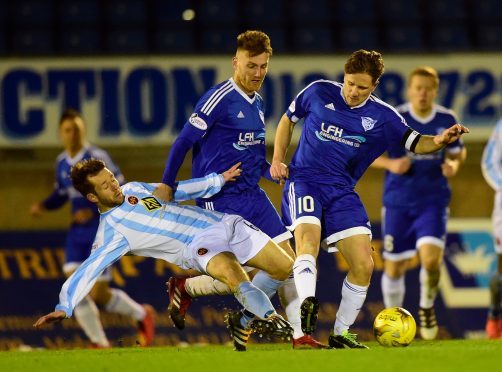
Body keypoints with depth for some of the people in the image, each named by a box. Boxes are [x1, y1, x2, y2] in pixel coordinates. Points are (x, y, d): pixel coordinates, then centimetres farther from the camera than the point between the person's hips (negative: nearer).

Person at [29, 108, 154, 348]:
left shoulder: (97, 158, -12)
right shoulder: (62, 162, 8)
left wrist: (94, 212, -23)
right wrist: (43, 206, 3)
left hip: (100, 231, -6)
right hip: (77, 232, 6)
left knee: (99, 294, -7)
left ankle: (142, 315, 20)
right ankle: (100, 344, 1)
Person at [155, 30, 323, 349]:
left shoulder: (257, 103, 13)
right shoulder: (219, 98, -13)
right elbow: (184, 142, -10)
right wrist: (166, 186, -9)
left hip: (253, 196, 8)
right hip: (220, 200, -8)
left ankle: (300, 335, 5)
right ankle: (184, 288, 12)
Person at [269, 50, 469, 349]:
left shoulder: (382, 117, 2)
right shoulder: (318, 93, 0)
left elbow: (415, 143, -1)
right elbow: (288, 120, 15)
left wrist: (439, 141, -23)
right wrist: (278, 160, 5)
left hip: (342, 192, 3)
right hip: (304, 181, -3)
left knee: (363, 265, -5)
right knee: (308, 235, -33)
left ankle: (341, 334, 10)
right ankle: (307, 305, -53)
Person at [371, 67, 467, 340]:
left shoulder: (447, 120, -1)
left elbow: (458, 151, 15)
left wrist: (454, 164, -9)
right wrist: (390, 164, -21)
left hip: (433, 200, 0)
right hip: (398, 202, 0)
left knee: (431, 257, -19)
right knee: (394, 266, 5)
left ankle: (427, 307, 9)